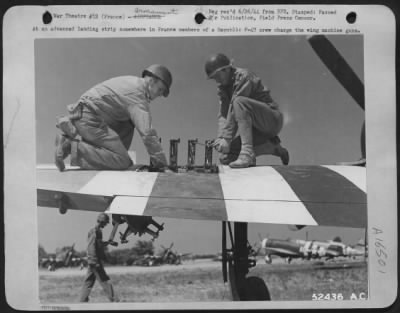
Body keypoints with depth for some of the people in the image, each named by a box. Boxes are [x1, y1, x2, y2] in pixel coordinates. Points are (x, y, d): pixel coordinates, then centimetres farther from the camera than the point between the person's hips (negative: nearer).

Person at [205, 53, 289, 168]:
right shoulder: (223, 86, 8)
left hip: (272, 120, -9)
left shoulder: (243, 77, -18)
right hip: (257, 129, 9)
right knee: (225, 157, -2)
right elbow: (223, 114, 1)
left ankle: (247, 153, -33)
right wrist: (221, 138, -14)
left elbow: (234, 110, -24)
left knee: (239, 102, -33)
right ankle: (272, 147, 10)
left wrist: (227, 139, -27)